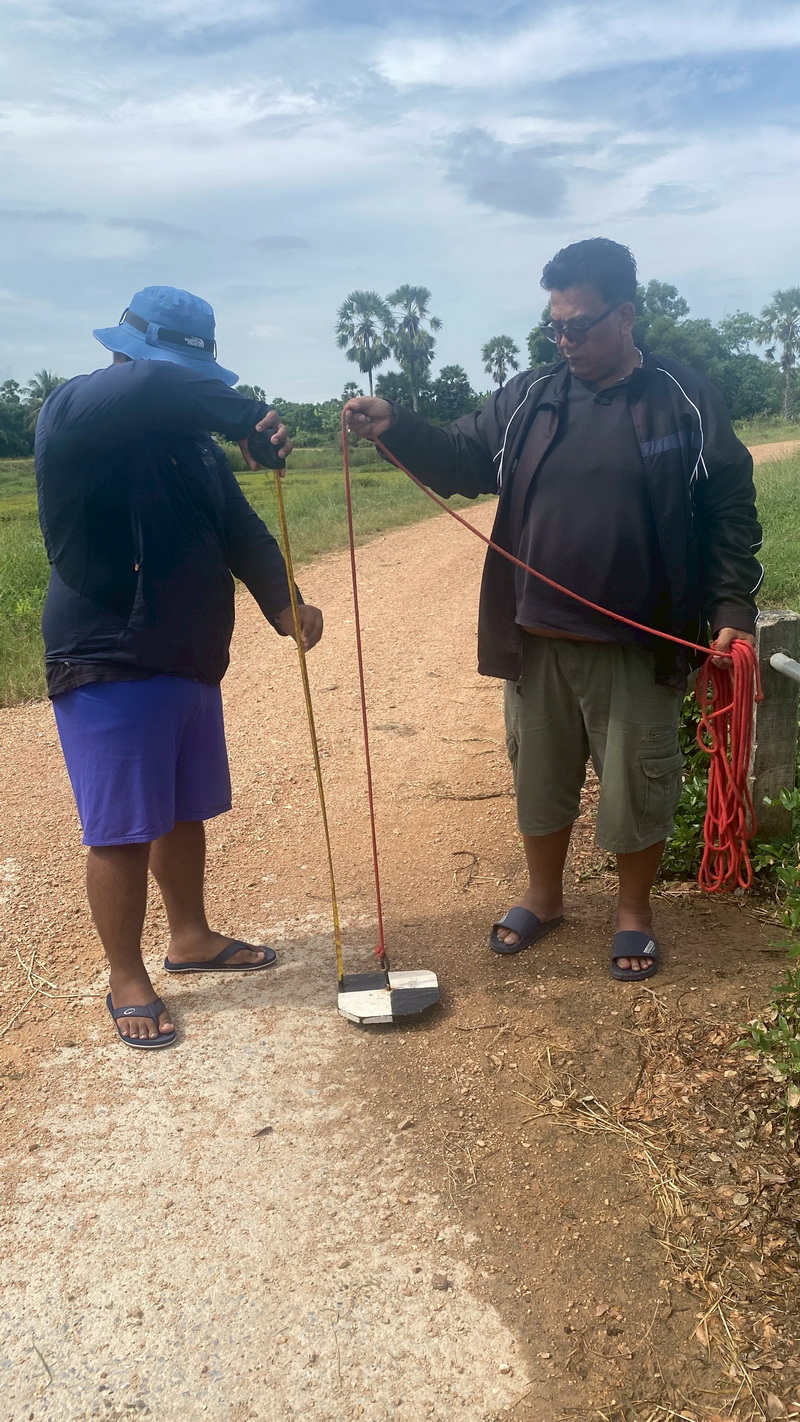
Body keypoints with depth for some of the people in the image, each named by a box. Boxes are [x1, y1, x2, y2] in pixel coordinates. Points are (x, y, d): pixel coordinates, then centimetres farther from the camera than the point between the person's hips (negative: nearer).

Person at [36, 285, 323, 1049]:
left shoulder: (193, 443, 11)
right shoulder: (73, 414, -12)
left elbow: (241, 533, 3)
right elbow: (143, 389, -35)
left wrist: (284, 605, -12)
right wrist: (243, 413, -29)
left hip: (190, 663, 7)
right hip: (107, 668, -7)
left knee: (184, 812, 18)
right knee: (122, 831, 0)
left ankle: (191, 938, 37)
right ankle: (127, 980, 17)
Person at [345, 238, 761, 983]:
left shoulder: (688, 402, -3)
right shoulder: (525, 399, 4)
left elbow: (730, 514, -1)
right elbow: (461, 461, 1)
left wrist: (733, 608, -8)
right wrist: (396, 428, -16)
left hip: (636, 645, -3)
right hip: (537, 638, 3)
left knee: (636, 784, 9)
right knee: (539, 776, 15)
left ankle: (634, 912, 30)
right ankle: (543, 897, 37)